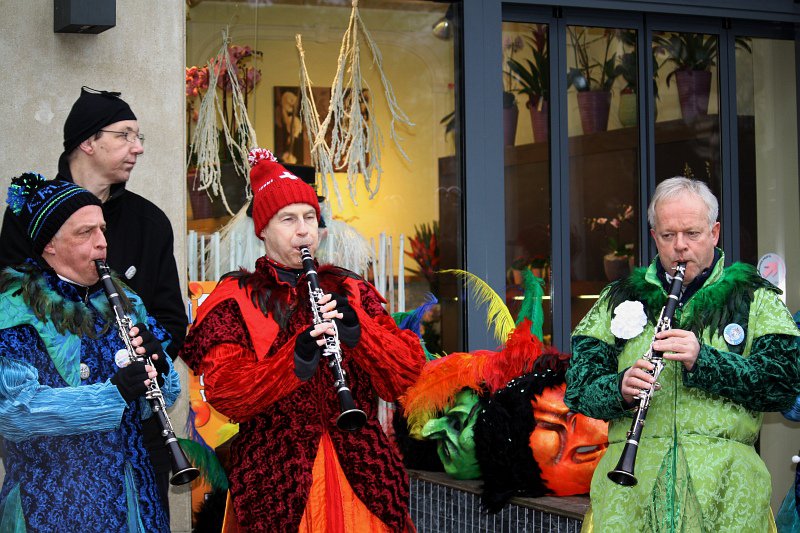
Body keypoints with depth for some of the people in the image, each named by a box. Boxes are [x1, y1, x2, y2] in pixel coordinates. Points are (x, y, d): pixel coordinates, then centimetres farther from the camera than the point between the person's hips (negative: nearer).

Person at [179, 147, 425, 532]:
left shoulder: (350, 292, 12)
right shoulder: (236, 300, 3)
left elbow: (408, 374, 1)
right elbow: (224, 393, -11)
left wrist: (354, 326, -15)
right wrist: (297, 357, -25)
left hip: (361, 471, 3)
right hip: (279, 481, -2)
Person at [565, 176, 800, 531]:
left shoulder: (755, 297, 13)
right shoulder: (619, 298, 18)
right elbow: (577, 385, 10)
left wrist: (704, 360, -13)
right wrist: (619, 389, -12)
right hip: (630, 476, 1)